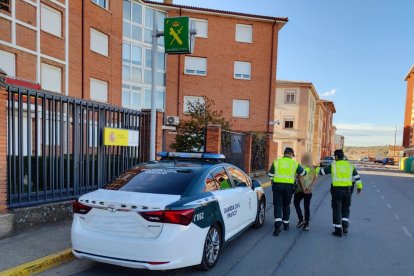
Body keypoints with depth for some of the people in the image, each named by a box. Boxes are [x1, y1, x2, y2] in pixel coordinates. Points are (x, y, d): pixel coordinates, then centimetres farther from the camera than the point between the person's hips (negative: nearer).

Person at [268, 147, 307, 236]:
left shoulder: (276, 162, 3)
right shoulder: (294, 163, 4)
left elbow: (270, 175, 4)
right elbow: (303, 173, 14)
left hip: (277, 185, -1)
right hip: (289, 186, 1)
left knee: (278, 205, -1)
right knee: (286, 205, 18)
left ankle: (278, 225, -18)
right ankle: (286, 224, 30)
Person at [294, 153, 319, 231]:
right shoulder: (314, 168, 5)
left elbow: (300, 177, -17)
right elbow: (315, 178, -6)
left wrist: (303, 188, -18)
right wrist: (309, 187, -13)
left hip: (299, 189, -3)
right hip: (309, 190, 3)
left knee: (296, 203, 16)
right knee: (307, 206, 8)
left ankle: (301, 219, 5)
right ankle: (306, 224, 7)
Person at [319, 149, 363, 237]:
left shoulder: (333, 165, -4)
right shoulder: (349, 165, 7)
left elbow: (322, 171, 3)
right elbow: (357, 177, 8)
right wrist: (359, 187, 17)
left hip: (337, 190, -3)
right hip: (348, 190, 4)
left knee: (337, 210, 5)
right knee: (345, 209, 20)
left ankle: (338, 230, 6)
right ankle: (345, 227, 12)